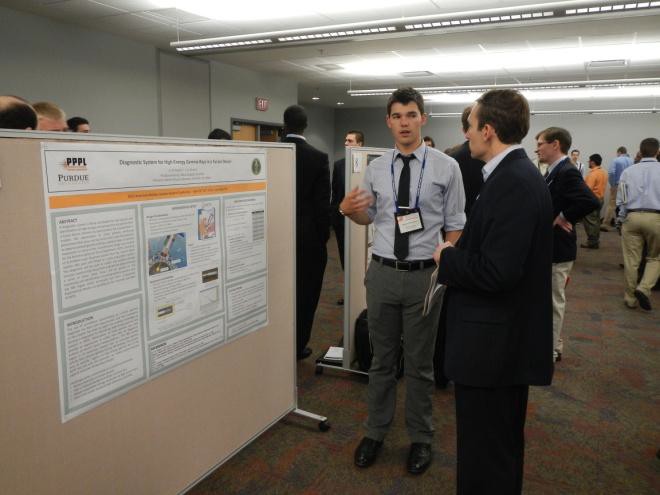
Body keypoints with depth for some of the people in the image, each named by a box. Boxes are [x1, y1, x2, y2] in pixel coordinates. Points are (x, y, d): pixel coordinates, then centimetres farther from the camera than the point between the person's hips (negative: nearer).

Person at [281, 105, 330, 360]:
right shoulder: (319, 157, -10)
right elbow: (323, 203, -10)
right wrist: (323, 236, 2)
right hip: (308, 236, -3)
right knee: (305, 292, 9)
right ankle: (297, 346, 18)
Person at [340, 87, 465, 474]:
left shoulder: (446, 167, -5)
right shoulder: (375, 168, 5)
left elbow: (455, 225, -3)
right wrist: (348, 210, -8)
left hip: (424, 275, -2)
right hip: (382, 273, 3)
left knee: (420, 363, 12)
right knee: (382, 359, 15)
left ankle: (420, 439, 32)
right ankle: (376, 432, 34)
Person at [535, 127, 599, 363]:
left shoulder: (567, 172, -19)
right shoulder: (555, 172, 10)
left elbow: (591, 202, -32)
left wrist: (562, 218, -22)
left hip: (557, 248, -9)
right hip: (548, 245, 10)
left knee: (554, 302, 3)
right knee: (548, 300, 19)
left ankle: (551, 351, 16)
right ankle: (550, 343, 33)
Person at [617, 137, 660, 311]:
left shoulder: (628, 171, 6)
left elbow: (620, 200, 6)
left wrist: (621, 220, 15)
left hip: (631, 217, 2)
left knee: (631, 260, 6)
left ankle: (630, 298, 15)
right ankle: (644, 288, -6)